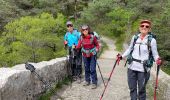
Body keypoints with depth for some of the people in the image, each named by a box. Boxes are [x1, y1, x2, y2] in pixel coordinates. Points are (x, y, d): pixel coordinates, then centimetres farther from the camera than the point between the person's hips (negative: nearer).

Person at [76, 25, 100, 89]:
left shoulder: (92, 37, -12)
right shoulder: (81, 38, -4)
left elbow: (97, 45, 0)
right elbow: (78, 46, -8)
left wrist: (96, 49, -17)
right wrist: (75, 47, -27)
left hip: (92, 55, -3)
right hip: (85, 55, 4)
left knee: (92, 69, -6)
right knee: (86, 69, 13)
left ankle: (94, 83, 3)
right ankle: (87, 81, 29)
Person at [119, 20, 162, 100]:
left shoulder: (152, 40, -7)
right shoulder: (134, 37, 2)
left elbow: (155, 54, -3)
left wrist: (158, 60, -23)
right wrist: (122, 56, 9)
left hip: (143, 69, -3)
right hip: (132, 67, 4)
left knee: (141, 89, 6)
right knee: (132, 88, 12)